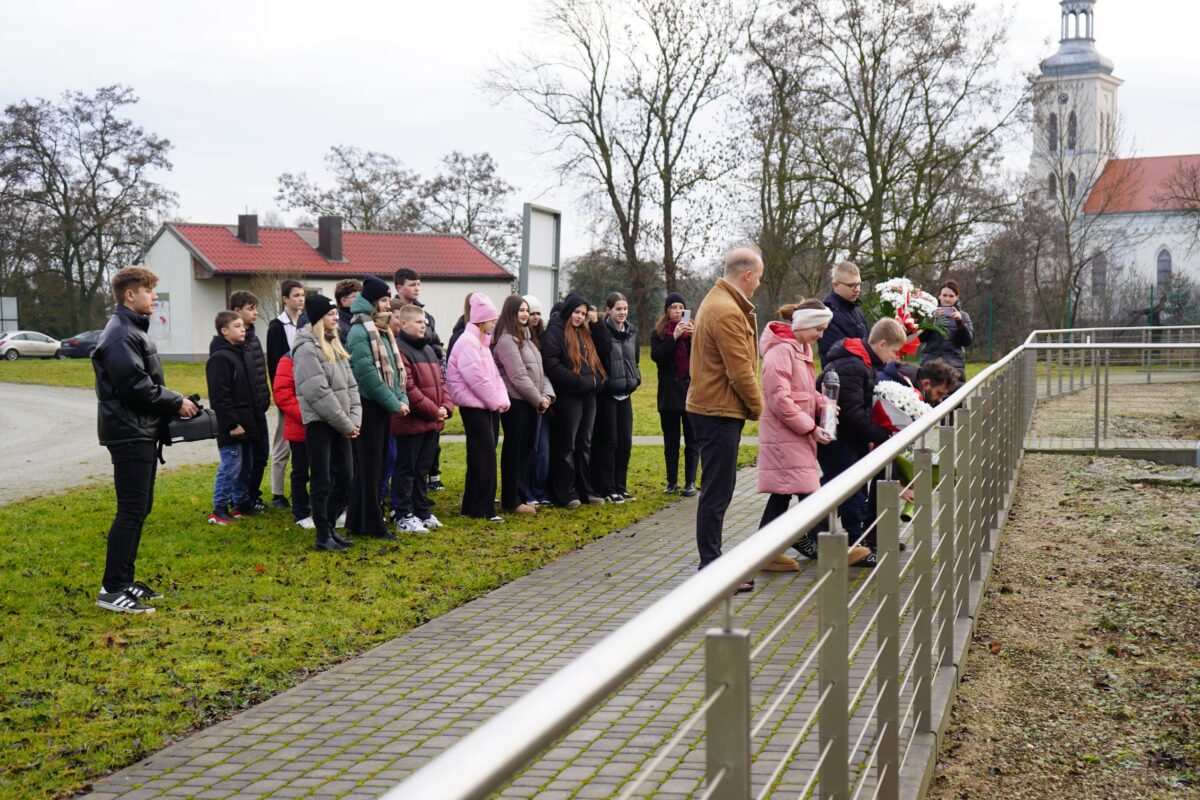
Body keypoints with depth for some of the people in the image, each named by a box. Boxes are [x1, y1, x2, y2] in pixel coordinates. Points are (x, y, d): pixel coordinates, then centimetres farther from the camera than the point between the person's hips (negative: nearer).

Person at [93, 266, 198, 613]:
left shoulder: (134, 330, 18)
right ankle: (112, 589, -6)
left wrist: (174, 402, 5)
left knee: (139, 509, 13)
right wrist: (176, 403, -12)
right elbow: (134, 385, -22)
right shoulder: (120, 334, -15)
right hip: (129, 433, -10)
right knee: (131, 511, -9)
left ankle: (126, 580, 20)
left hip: (141, 433, 10)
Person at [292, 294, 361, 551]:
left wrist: (354, 419, -1)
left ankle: (330, 527, 25)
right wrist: (346, 424, -14)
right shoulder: (307, 349, -12)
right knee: (322, 482, -1)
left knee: (344, 480, 11)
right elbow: (319, 393, -18)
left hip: (340, 425, 8)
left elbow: (350, 384, 12)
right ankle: (323, 536, 8)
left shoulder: (334, 345, 15)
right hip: (319, 423, -8)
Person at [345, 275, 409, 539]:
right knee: (370, 466, -2)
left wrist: (402, 399, 1)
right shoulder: (359, 332, -13)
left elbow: (395, 369, 16)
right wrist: (394, 403, -16)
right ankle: (372, 524, 4)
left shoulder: (382, 331, 15)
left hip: (383, 408, 9)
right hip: (369, 406, -9)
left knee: (375, 465, 13)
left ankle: (357, 520, 21)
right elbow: (368, 374, -19)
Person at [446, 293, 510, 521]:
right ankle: (481, 509, -3)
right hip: (475, 407, -10)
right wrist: (495, 401, -10)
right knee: (483, 458, -8)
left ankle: (474, 505, 19)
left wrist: (502, 400, 4)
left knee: (486, 457, 11)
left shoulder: (481, 342, 18)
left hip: (489, 407, 10)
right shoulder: (467, 342, -14)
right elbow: (477, 379, -20)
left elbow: (494, 375, 18)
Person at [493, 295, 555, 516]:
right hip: (516, 402, -9)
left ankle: (522, 496, 21)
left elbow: (539, 370, 14)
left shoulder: (526, 338, 17)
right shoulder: (506, 340, -12)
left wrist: (547, 395, -1)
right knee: (515, 451, -3)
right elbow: (518, 376, -17)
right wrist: (538, 399, -12)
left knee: (527, 450, 12)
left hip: (532, 403, 9)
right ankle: (512, 501, 4)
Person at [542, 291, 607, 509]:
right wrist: (582, 382, -18)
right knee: (566, 446, -1)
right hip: (567, 398, -8)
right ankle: (565, 493, 3)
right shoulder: (555, 332, -8)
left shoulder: (584, 334, 17)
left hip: (588, 397, 8)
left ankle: (585, 490, 19)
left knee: (584, 444, 12)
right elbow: (552, 366, -17)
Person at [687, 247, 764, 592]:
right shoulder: (727, 312, -19)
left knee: (717, 490, 16)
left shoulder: (718, 302, 16)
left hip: (712, 408, 11)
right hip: (720, 411, -11)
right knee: (717, 492, -6)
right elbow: (740, 371, -19)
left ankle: (712, 564, 23)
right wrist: (758, 406, -7)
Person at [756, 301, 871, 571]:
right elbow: (779, 399, -21)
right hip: (785, 436, -10)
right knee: (809, 493, -6)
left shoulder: (802, 348, 16)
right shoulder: (780, 351, -16)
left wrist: (821, 402, 1)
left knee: (781, 494, 11)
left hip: (797, 437, 10)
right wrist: (810, 427, -17)